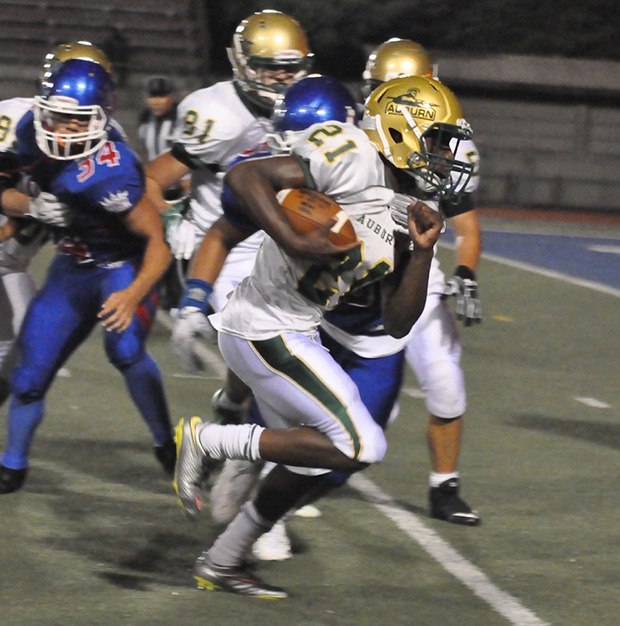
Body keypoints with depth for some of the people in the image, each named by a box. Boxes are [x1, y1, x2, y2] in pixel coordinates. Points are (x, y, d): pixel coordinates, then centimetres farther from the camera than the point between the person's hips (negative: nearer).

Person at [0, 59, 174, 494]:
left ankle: (167, 444, -8)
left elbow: (158, 240, -29)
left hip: (124, 266, -6)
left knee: (125, 348, -30)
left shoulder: (107, 172, -34)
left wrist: (134, 295, -41)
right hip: (71, 268, 6)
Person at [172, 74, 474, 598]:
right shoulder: (355, 161, -15)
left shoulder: (401, 218, 12)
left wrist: (423, 250, 0)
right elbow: (245, 175, -21)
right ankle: (208, 441, -5)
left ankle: (220, 564, 36)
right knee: (361, 447, -12)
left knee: (309, 463, 23)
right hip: (266, 331, -10)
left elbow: (398, 323, 10)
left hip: (292, 334, 10)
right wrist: (295, 242, -29)